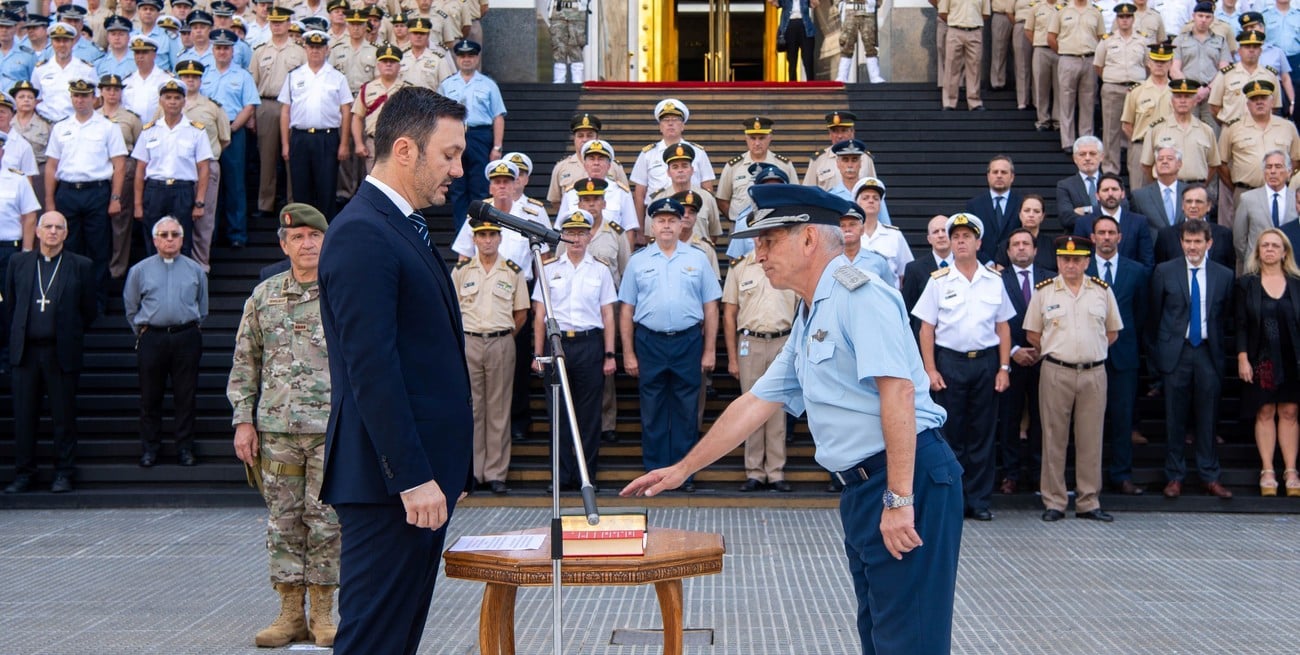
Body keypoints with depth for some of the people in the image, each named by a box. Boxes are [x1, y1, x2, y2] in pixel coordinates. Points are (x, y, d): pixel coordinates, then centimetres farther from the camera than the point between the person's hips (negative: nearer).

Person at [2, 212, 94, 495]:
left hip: (62, 352, -2)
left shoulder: (81, 266, 2)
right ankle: (23, 474, 13)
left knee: (64, 416, 2)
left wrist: (71, 335, 9)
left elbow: (90, 311, 7)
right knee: (24, 416, 5)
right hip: (26, 351, 2)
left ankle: (63, 474, 10)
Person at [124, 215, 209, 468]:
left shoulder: (195, 270, 9)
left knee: (186, 396, 2)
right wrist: (142, 333, 13)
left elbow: (202, 310, 16)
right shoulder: (139, 271, 8)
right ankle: (149, 448, 12)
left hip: (186, 337, 0)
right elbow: (131, 309, 15)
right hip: (151, 339, 0)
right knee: (150, 397, 4)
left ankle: (185, 447, 10)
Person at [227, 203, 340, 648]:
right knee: (283, 521, 5)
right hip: (277, 428, 2)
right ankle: (290, 614, 13)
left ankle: (322, 615, 11)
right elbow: (244, 363, 12)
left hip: (332, 429, -2)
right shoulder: (264, 296, 9)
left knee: (326, 521, 1)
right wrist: (243, 420, 5)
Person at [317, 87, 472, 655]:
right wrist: (412, 478, -23)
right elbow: (371, 369, -21)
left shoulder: (403, 228, 17)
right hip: (392, 480, -10)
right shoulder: (361, 235, -15)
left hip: (422, 473, 10)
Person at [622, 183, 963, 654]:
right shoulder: (808, 324, 20)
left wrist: (899, 499, -25)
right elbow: (755, 404, 25)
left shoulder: (858, 294, -12)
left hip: (909, 478, -10)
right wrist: (683, 469, 26)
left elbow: (898, 391, -22)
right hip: (861, 487, 10)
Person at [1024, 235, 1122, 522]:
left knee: (1091, 439, 5)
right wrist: (1053, 353, 5)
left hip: (1094, 373, 1)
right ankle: (1054, 502, 8)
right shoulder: (1044, 291, 3)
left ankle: (1088, 502, 12)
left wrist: (1090, 353, 8)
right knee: (1054, 438, 2)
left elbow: (1112, 332, 14)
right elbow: (1032, 334, 8)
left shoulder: (1102, 291, 7)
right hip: (1056, 373, -1)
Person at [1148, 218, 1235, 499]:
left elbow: (1226, 317, 11)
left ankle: (1210, 477, 14)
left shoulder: (1224, 275, 5)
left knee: (1208, 418, 5)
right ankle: (1174, 476, 12)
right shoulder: (1164, 272, 1)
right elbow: (1155, 314, 5)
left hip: (1208, 352, 1)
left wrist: (1218, 347, 7)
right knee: (1175, 419, 3)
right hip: (1176, 352, -1)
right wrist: (1158, 351, 4)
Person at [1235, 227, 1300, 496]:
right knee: (1265, 413, 2)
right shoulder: (1246, 283, 2)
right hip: (1260, 360, -1)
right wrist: (1242, 359, -8)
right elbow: (1240, 325, -1)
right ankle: (1267, 472, 6)